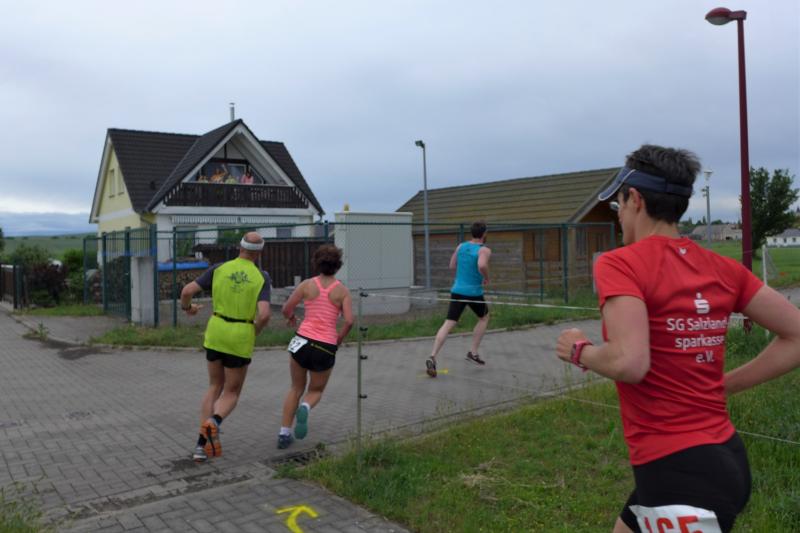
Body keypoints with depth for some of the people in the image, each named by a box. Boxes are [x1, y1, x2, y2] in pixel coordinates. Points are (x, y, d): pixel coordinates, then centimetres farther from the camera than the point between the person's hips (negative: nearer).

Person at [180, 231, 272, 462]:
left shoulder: (219, 268, -1)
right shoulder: (261, 278, -8)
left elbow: (187, 291, -5)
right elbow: (264, 315, -20)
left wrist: (187, 308, 20)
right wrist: (254, 333, 2)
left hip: (216, 332, 3)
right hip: (240, 338, -3)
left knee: (216, 387, 21)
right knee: (232, 394, 12)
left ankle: (202, 445, 9)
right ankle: (214, 423, -23)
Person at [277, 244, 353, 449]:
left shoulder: (307, 284, 1)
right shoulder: (343, 290, 0)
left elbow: (286, 309, 2)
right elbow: (349, 321, -9)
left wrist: (291, 317, 25)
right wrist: (338, 341, 8)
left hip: (302, 341, 1)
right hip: (326, 348, -1)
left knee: (296, 388, 23)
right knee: (315, 391, 21)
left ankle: (284, 434, 14)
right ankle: (305, 409, -13)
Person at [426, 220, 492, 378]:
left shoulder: (461, 246, 8)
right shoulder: (484, 250, -10)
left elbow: (452, 266, 17)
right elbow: (482, 265, -30)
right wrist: (487, 277, -11)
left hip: (457, 291, 4)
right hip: (474, 293, -4)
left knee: (448, 324, -2)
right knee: (484, 318, 23)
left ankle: (432, 357, -18)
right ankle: (473, 353, 20)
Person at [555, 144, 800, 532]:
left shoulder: (619, 263, -16)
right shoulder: (722, 268, 4)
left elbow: (629, 363, -28)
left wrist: (579, 351, -8)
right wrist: (722, 385, 12)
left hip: (677, 471, -7)